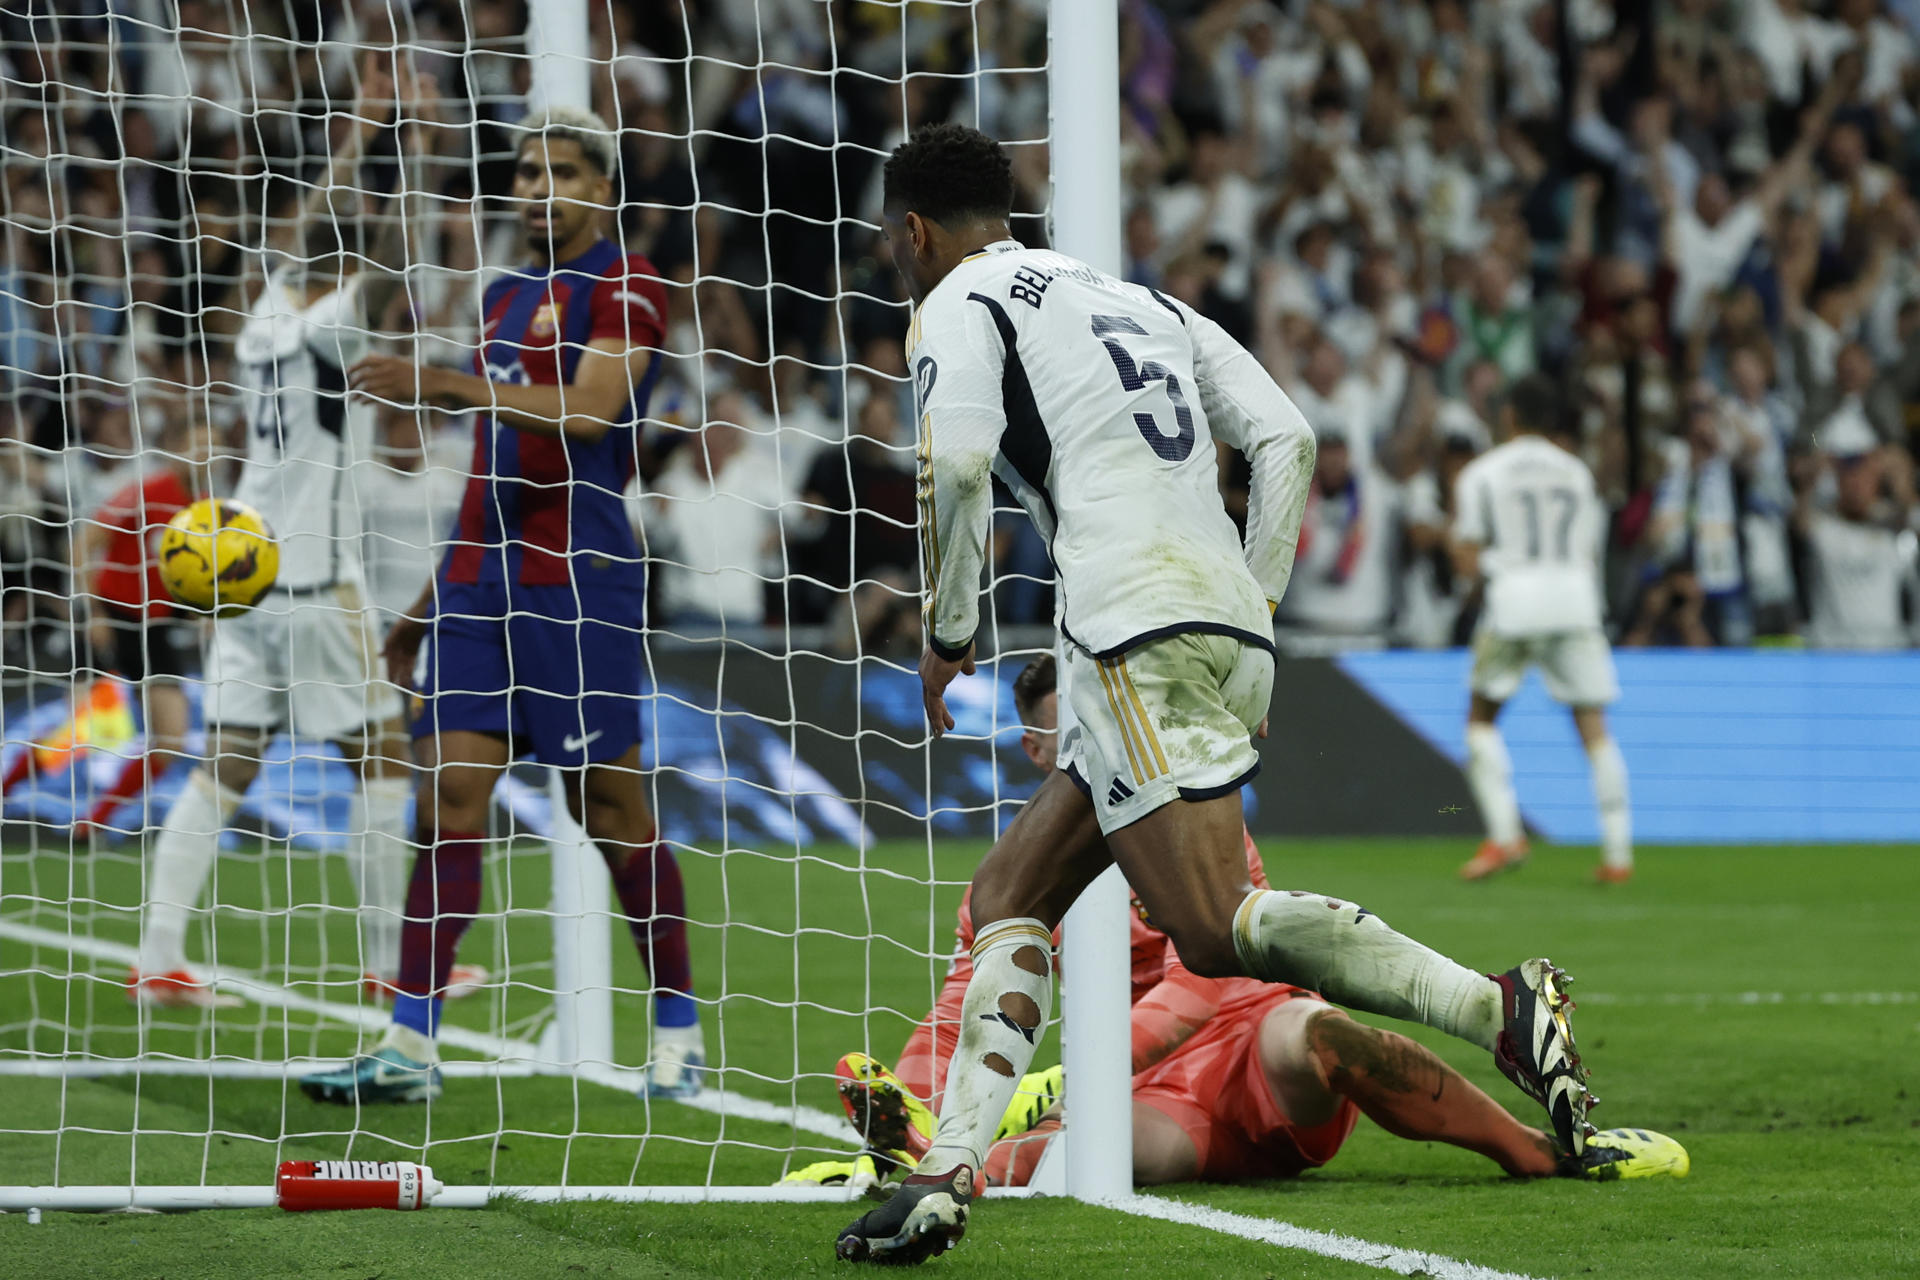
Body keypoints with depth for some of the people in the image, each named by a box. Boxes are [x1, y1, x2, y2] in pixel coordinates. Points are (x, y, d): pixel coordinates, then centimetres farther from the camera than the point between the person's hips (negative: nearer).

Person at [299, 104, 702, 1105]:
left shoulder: (624, 285, -4)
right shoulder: (504, 296, 20)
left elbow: (587, 411, -21)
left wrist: (446, 385, -28)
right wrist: (433, 598, 24)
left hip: (575, 576, -7)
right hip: (480, 574, 7)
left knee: (609, 807, -3)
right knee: (447, 793, -2)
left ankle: (678, 1029, 11)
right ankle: (410, 1047, -5)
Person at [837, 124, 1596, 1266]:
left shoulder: (958, 305, 6)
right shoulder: (1141, 301, 28)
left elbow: (957, 465, -11)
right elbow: (1287, 437, 18)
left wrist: (951, 635, 2)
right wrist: (1259, 604, 20)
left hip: (1144, 642, -9)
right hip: (1238, 637, 9)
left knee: (1216, 930, -17)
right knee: (1008, 895, 13)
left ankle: (1501, 1009, -26)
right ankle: (948, 1175, 4)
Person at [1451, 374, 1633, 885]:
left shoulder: (1480, 474, 4)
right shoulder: (1577, 473, 14)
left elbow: (1468, 564, 0)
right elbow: (1591, 555, 16)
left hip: (1513, 595, -2)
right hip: (1575, 598, 2)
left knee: (1482, 717, 13)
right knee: (1593, 726, 2)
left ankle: (1504, 834, -3)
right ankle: (1618, 852, -4)